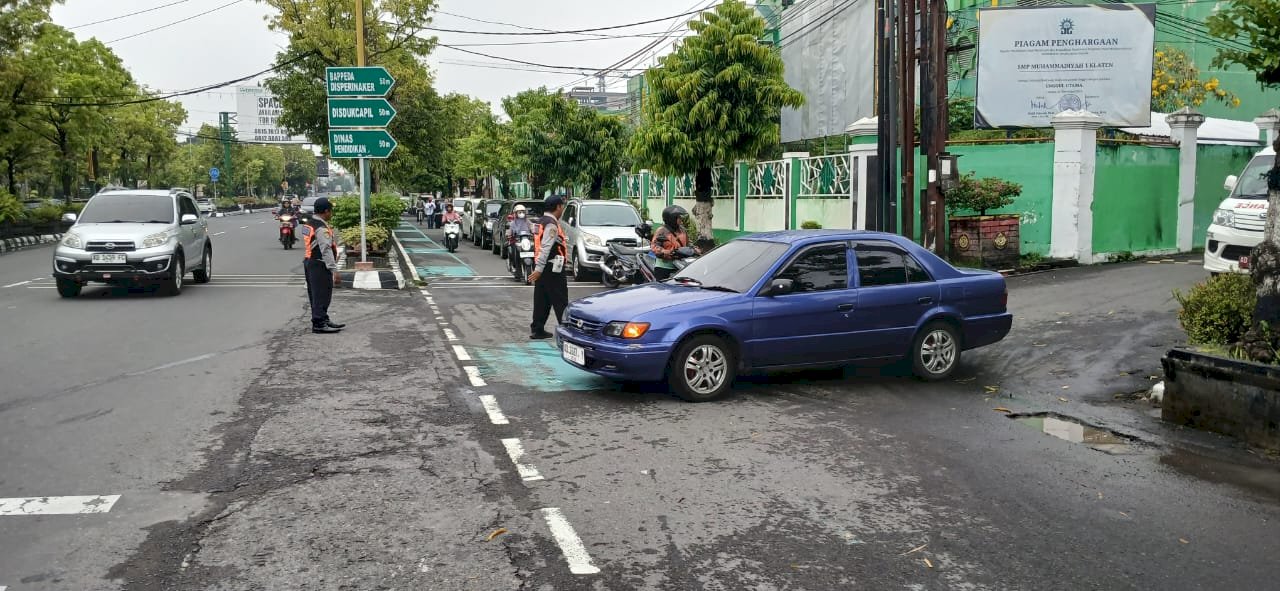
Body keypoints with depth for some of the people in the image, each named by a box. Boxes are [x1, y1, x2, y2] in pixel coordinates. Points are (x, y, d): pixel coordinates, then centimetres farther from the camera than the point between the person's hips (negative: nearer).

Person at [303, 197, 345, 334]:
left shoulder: (309, 224, 13)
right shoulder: (321, 228, -19)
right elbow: (326, 250, -24)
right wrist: (334, 270, -25)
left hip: (309, 262, 11)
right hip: (320, 266, -11)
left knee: (316, 294, 17)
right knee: (321, 295, -6)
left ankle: (323, 320, 27)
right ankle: (319, 324, -3)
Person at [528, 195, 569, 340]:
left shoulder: (544, 222, 16)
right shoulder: (552, 225, -16)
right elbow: (545, 248, -24)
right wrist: (539, 269, -29)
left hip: (543, 268, 10)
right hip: (552, 268, -10)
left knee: (542, 300, 11)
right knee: (560, 300, -4)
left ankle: (537, 329, 13)